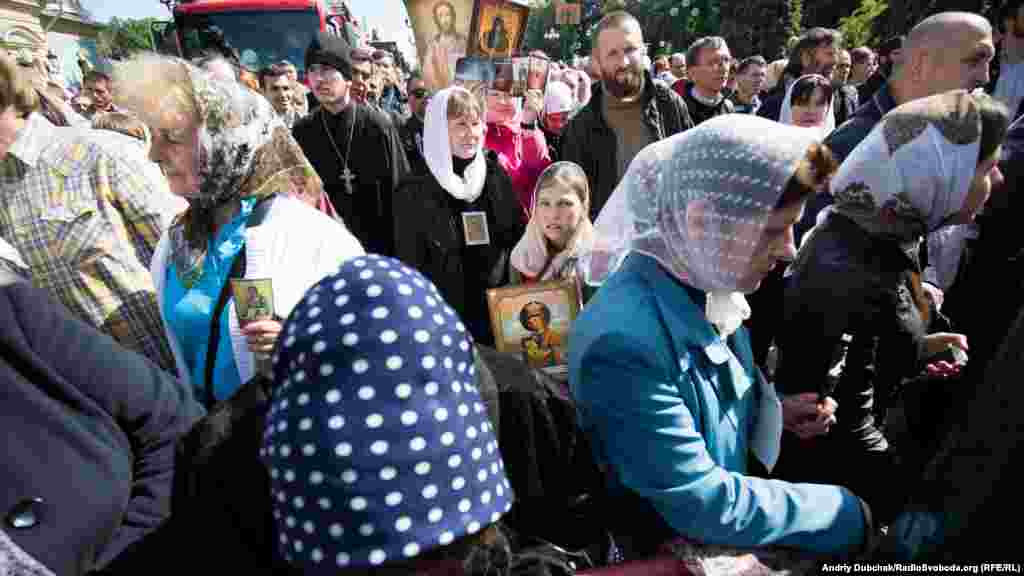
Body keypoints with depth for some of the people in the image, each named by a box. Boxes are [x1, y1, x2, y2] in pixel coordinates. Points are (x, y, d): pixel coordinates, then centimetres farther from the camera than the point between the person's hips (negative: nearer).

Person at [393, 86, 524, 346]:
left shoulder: (496, 174, 1)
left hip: (501, 311, 3)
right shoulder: (415, 192, -9)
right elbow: (410, 265, -7)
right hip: (447, 316, -3)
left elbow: (518, 238, 8)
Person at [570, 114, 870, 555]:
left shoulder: (706, 284, -6)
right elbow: (703, 506, -25)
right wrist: (847, 513, -15)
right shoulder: (622, 340, -32)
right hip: (680, 548, -6)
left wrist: (773, 409, -5)